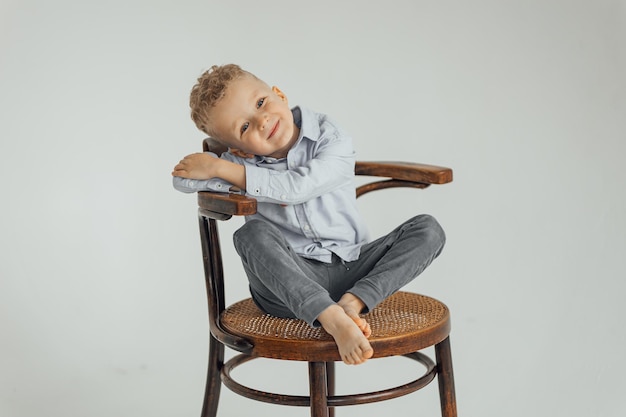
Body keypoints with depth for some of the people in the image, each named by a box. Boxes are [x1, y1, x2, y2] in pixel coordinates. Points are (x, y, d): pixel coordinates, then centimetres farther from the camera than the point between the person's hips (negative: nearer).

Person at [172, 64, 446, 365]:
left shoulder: (331, 140, -8)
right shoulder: (245, 164, 0)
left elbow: (298, 188, -22)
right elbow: (182, 179, -9)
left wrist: (218, 168, -17)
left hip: (352, 269, 1)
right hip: (288, 280, -1)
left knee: (427, 229, -15)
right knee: (252, 234, -32)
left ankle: (353, 302, -31)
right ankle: (331, 317, -44)